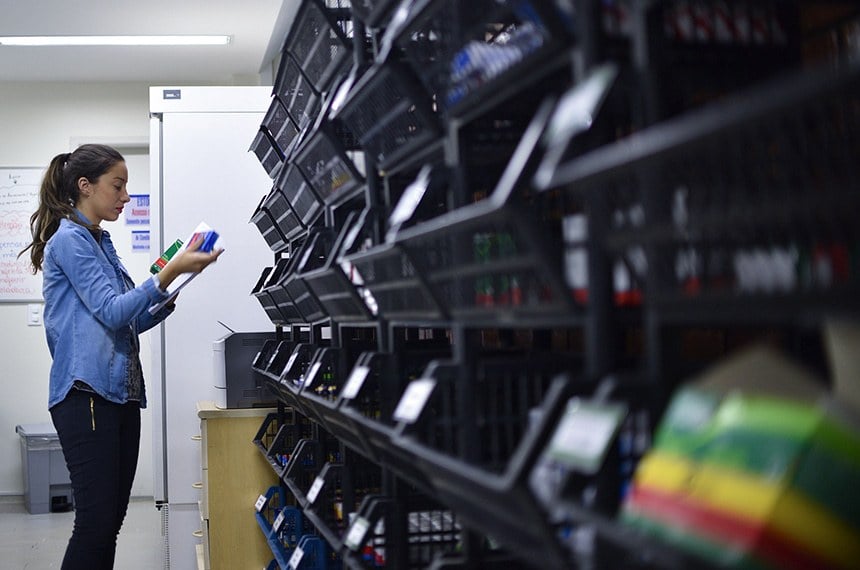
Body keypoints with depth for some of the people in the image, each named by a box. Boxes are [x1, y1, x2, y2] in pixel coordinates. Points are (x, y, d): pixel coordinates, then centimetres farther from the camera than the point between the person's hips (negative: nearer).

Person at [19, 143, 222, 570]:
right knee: (95, 521, -8)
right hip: (87, 394, -9)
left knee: (112, 519, 10)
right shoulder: (68, 239, -7)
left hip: (122, 392, 9)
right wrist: (169, 273, -21)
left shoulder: (101, 242, 18)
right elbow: (111, 311, -15)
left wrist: (164, 302, 7)